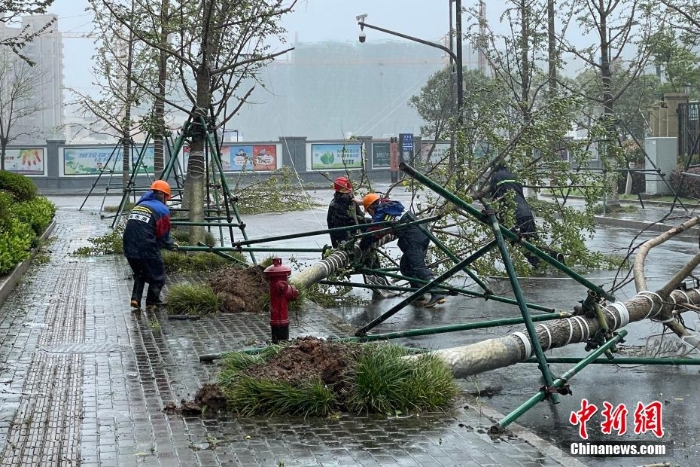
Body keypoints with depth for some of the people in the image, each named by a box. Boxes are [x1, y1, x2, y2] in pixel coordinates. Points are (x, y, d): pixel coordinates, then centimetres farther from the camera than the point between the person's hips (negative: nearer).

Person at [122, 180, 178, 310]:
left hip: (129, 249, 6)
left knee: (139, 274, 27)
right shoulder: (162, 210, -2)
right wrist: (171, 245, 20)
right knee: (157, 276, 15)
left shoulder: (138, 206, 18)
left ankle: (135, 299, 13)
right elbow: (163, 236, -3)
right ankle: (152, 303, 20)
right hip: (147, 249, -6)